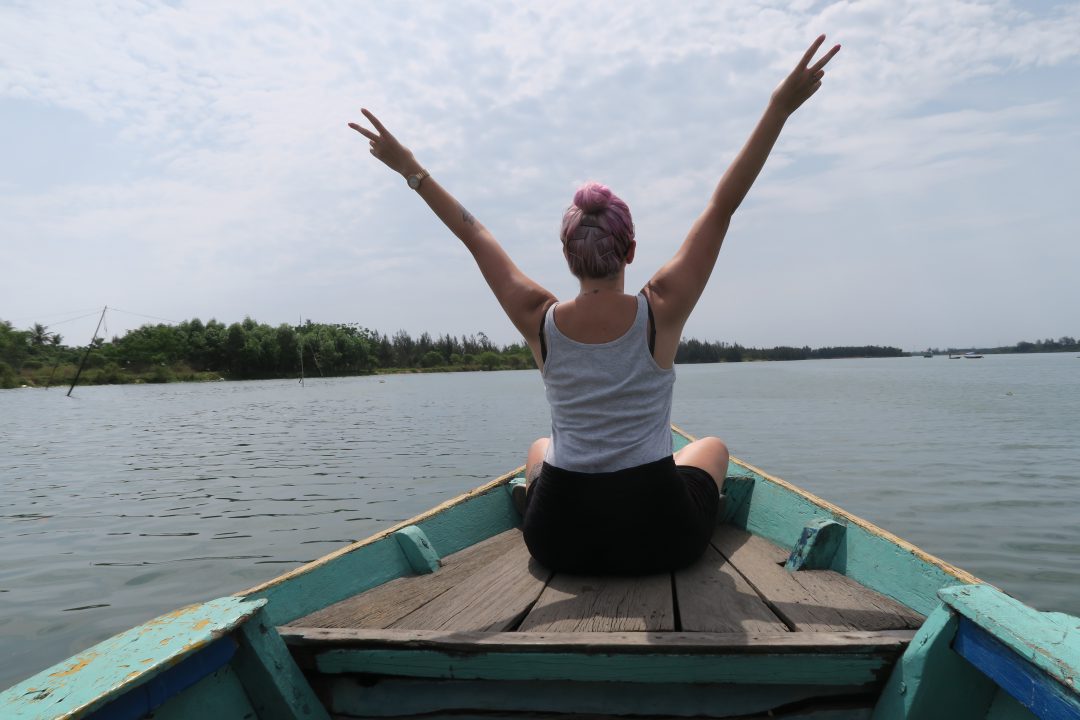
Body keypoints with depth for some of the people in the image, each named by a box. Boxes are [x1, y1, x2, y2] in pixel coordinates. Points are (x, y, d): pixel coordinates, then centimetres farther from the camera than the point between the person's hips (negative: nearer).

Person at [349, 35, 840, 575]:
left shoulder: (540, 321, -9)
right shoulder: (660, 311, -14)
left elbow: (473, 234, 2)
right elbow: (723, 206, -9)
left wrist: (410, 169, 13)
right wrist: (780, 107, -4)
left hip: (560, 542, 2)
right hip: (658, 539, -1)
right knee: (711, 446, 30)